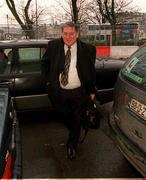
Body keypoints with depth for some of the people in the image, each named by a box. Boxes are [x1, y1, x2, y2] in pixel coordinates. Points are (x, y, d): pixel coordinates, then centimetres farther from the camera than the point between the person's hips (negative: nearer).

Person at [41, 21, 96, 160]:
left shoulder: (88, 49, -11)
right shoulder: (53, 46, -7)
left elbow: (91, 71, -1)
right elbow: (44, 63, 10)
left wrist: (92, 91, 3)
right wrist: (48, 79, 1)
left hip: (79, 92, -2)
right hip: (59, 91, 2)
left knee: (77, 121, 11)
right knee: (66, 117, 21)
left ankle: (72, 146, 33)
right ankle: (74, 135, 51)